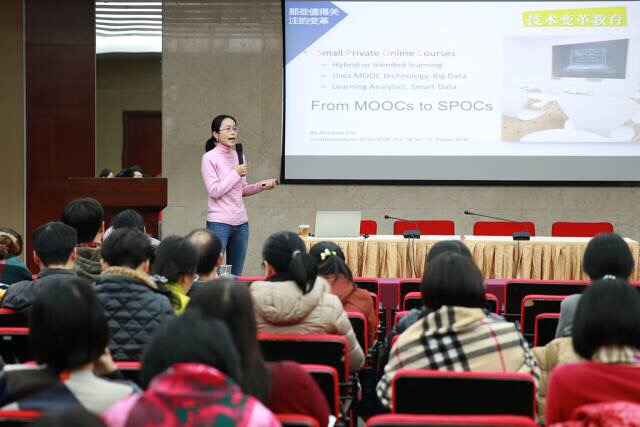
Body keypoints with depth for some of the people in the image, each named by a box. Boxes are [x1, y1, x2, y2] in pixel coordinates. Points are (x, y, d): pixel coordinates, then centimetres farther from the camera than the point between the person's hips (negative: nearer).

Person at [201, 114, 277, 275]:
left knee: (236, 275, 9)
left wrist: (262, 185, 4)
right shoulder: (209, 158, -7)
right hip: (219, 224, -6)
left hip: (241, 223, 6)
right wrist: (236, 173, -12)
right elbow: (214, 191, -14)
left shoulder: (238, 156, 11)